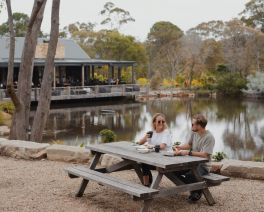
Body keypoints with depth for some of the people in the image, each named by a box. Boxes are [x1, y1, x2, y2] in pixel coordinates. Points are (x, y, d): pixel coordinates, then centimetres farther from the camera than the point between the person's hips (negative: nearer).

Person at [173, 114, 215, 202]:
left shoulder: (209, 137, -19)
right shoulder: (194, 133, 4)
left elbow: (204, 155, -26)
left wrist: (188, 152, -28)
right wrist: (180, 147, 1)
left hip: (203, 166, -8)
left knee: (190, 175, -37)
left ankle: (197, 191, -3)